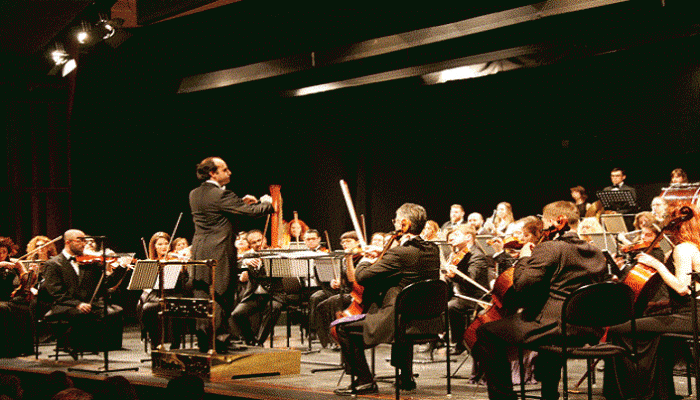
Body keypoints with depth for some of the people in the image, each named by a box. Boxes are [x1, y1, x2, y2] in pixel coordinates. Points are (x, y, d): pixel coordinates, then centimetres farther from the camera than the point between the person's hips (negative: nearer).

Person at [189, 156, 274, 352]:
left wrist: (241, 202, 17)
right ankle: (220, 336, 5)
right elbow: (251, 211, -15)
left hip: (199, 252, 8)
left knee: (202, 295, 9)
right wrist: (268, 203, 4)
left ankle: (204, 340, 12)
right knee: (221, 294, 2)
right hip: (219, 252, -8)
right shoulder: (221, 195, -15)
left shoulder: (194, 195, 10)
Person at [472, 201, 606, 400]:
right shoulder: (596, 254, 12)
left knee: (486, 333, 2)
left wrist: (524, 258, -1)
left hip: (554, 327, -8)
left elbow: (522, 286, -18)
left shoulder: (548, 249, -12)